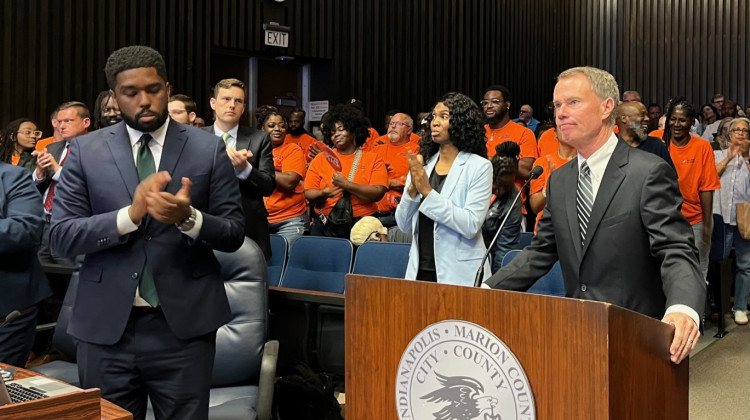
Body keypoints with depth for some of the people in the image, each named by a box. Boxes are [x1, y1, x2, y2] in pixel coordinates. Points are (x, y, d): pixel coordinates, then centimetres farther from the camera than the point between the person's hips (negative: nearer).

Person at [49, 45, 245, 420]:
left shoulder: (209, 149, 0)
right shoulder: (86, 151, 3)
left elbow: (234, 234, -1)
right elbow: (61, 236, -3)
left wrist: (188, 217, -21)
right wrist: (129, 215, -19)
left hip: (184, 324, -1)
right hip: (104, 326, 1)